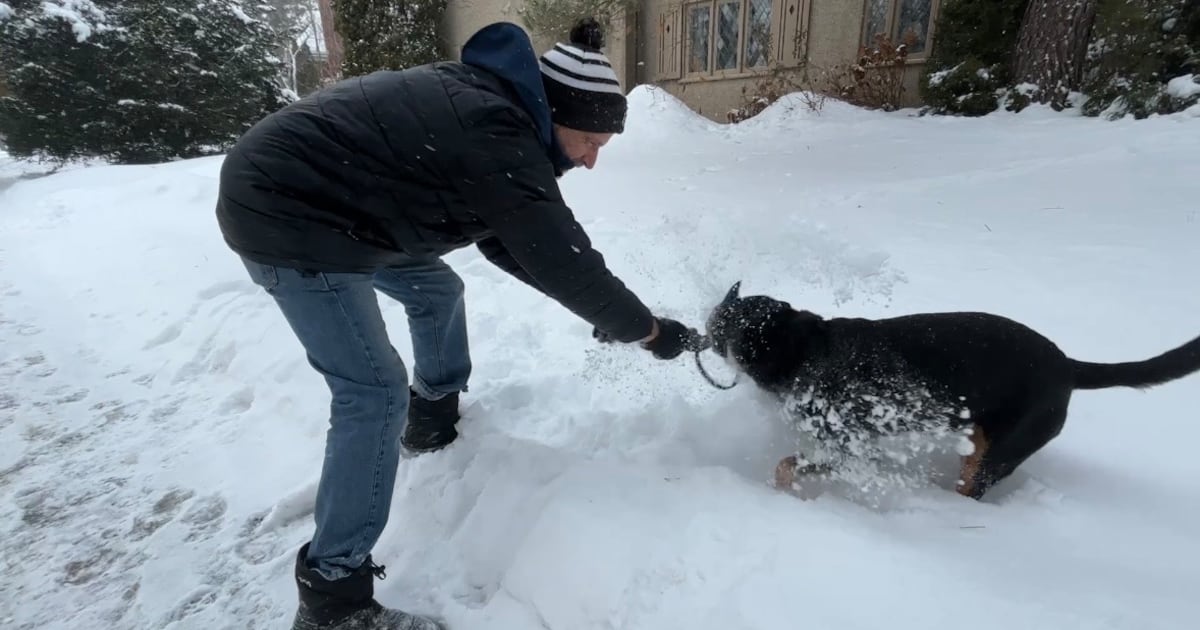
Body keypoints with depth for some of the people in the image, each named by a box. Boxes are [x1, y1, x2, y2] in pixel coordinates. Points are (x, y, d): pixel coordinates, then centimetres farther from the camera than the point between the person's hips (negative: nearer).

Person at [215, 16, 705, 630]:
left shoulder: (491, 104, 7)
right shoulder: (499, 136, -25)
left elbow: (507, 239, 10)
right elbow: (563, 257, -25)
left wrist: (597, 303, 5)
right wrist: (648, 328, -11)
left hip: (311, 197, 10)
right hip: (287, 214, -10)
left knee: (436, 289, 20)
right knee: (375, 394, -12)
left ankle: (436, 419, 40)